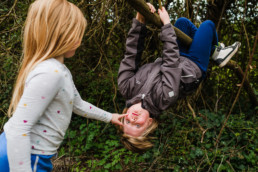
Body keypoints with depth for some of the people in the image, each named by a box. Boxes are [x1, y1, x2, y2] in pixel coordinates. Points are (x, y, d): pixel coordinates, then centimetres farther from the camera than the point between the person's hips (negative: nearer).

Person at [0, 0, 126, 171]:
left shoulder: (60, 70, 7)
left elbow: (77, 104, 21)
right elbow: (18, 130, -28)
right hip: (19, 157, -9)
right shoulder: (50, 74, -25)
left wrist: (109, 117, 28)